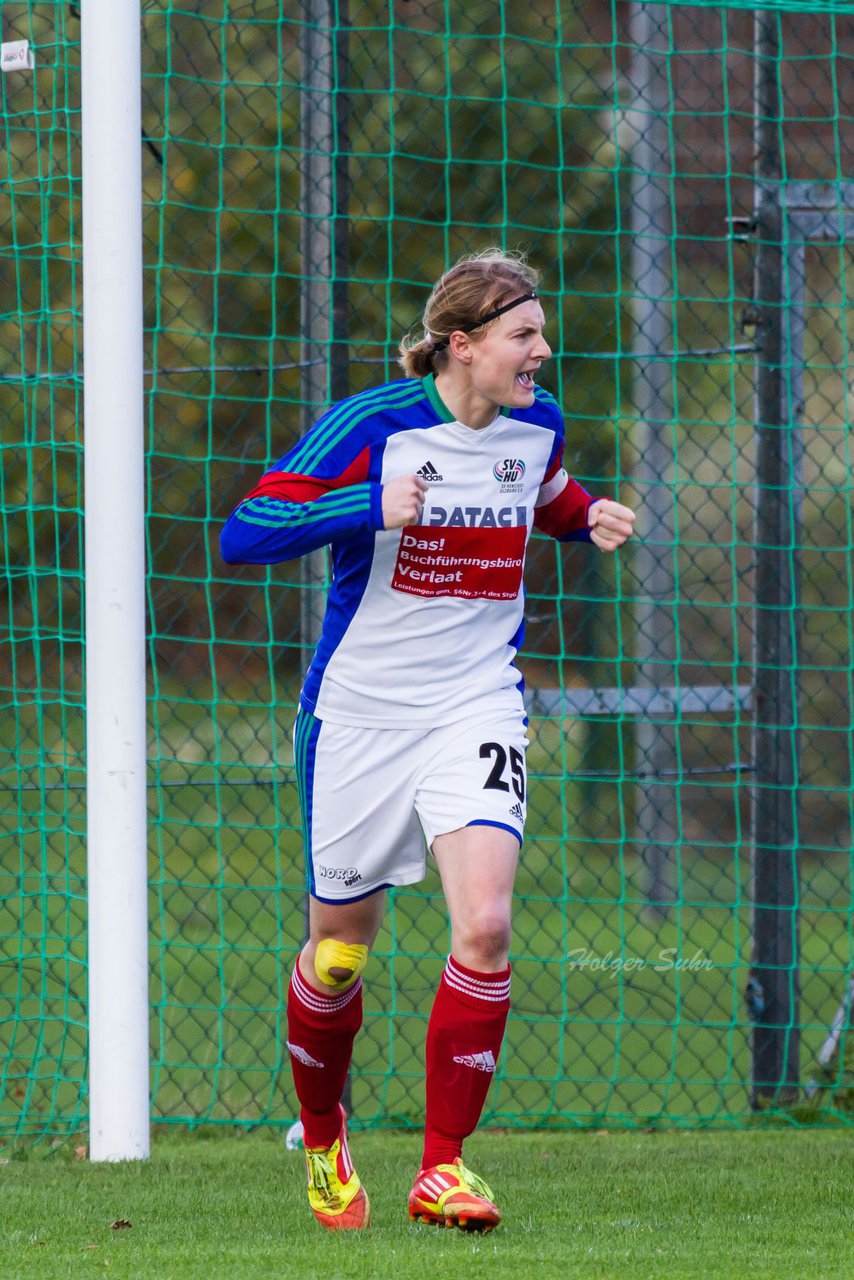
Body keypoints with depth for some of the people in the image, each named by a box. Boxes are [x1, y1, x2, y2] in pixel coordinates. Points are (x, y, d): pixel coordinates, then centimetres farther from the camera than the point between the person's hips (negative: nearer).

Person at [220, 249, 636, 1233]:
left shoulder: (537, 426, 2)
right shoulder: (369, 426, -14)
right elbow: (243, 533, -18)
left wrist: (588, 519, 5)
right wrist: (368, 506, -30)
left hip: (477, 708, 3)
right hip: (358, 710, -3)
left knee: (483, 923, -18)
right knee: (339, 953, 8)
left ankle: (442, 1167, -10)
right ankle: (323, 1141, 36)